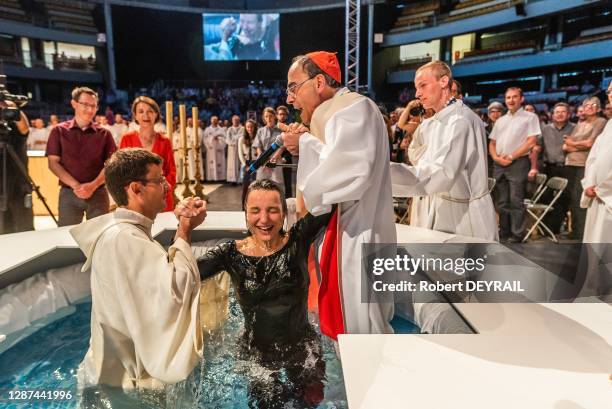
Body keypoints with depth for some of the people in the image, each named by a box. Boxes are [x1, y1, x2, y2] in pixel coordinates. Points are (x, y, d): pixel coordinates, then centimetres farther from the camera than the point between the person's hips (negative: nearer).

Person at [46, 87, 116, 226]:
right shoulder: (59, 131, 5)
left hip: (98, 193, 1)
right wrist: (76, 185, -11)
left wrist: (93, 185, -12)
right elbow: (53, 163, 1)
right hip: (68, 193, 0)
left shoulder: (104, 134, 6)